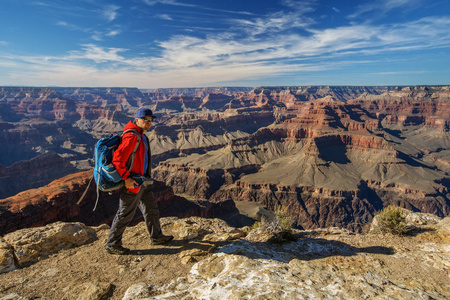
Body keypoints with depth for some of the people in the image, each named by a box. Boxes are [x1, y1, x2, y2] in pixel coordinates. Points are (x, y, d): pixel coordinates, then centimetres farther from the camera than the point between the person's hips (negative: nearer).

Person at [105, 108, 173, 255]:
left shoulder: (141, 136, 13)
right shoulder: (131, 137, -20)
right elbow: (117, 159, -25)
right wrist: (126, 178, -25)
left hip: (142, 181, 10)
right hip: (132, 183, -10)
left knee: (151, 208, 18)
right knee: (125, 214, 2)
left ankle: (156, 237, 34)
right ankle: (112, 245, 19)